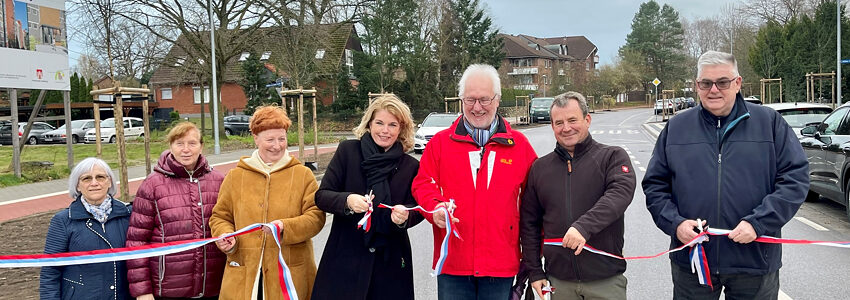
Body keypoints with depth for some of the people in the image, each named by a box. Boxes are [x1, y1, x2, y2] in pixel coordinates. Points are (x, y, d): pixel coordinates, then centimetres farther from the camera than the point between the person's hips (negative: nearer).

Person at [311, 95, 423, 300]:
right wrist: (347, 200, -22)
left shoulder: (410, 166, 5)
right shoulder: (348, 150, 1)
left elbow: (417, 209, 7)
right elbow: (321, 196, -2)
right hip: (345, 257, -1)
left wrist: (404, 215, -17)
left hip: (390, 262, 1)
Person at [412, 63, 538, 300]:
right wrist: (435, 208, -18)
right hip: (452, 262, 0)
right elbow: (423, 184, 3)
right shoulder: (440, 142, 5)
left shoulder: (518, 144, 6)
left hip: (501, 263, 1)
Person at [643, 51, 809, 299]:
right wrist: (675, 223, -9)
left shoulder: (769, 122, 2)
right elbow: (654, 185, 8)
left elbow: (795, 178, -3)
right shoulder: (676, 128, 6)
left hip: (755, 260, -1)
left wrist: (758, 223, -14)